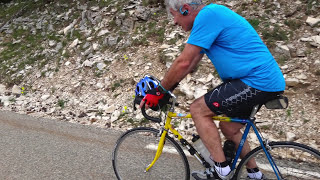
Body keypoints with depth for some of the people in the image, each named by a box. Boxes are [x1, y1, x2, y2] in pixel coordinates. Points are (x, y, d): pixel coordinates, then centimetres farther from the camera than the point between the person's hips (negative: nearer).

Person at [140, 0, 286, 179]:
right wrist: (165, 86, 15)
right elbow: (191, 62, 17)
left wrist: (159, 91, -6)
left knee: (198, 109, -7)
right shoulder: (212, 15, 16)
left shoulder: (208, 15, -15)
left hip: (258, 81, -10)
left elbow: (184, 62, -18)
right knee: (229, 129, 21)